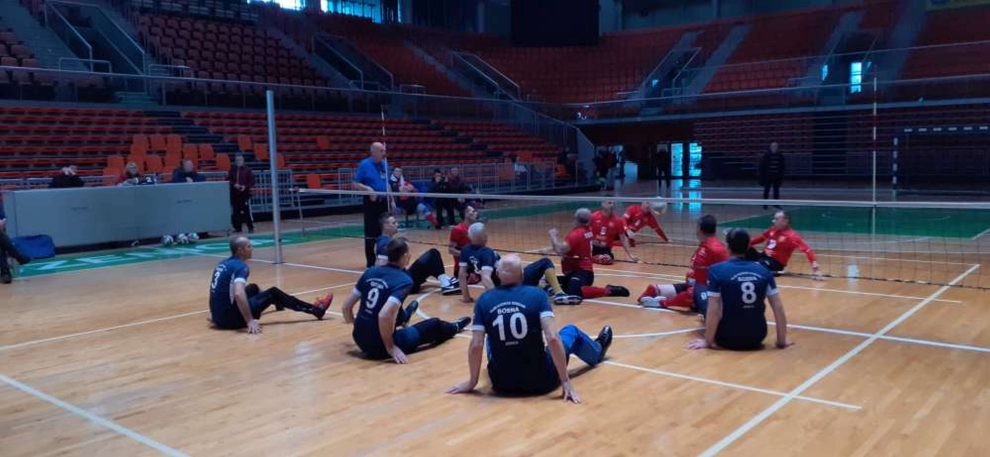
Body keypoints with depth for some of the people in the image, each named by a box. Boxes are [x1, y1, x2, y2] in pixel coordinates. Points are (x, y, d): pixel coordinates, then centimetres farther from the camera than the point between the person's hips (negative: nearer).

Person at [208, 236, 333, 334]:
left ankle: (278, 303, 61)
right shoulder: (240, 266, -16)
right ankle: (316, 310, 4)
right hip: (230, 318, -9)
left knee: (253, 288, 29)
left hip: (218, 316, 9)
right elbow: (239, 294, -31)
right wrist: (250, 321, -31)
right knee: (274, 293, -1)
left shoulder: (224, 264, 13)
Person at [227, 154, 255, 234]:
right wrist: (234, 185, -11)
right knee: (236, 211, 4)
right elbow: (228, 180, 7)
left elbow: (252, 181, 0)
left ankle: (251, 228, 1)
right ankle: (238, 228, 13)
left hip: (245, 193, -3)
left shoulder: (247, 169, -1)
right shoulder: (232, 169, 6)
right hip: (234, 193, 3)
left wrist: (245, 186, -13)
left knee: (247, 210, -6)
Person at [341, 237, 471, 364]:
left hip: (360, 340, 6)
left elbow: (346, 305, 5)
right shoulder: (404, 280, -19)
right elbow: (384, 315, -33)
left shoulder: (370, 272, -1)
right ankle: (454, 327, 51)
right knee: (434, 324, 17)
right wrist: (390, 347, -20)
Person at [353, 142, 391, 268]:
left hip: (383, 202, 6)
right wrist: (367, 188, -25)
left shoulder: (385, 164, 9)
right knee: (371, 233, -3)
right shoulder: (364, 164, -7)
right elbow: (356, 184, -8)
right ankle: (370, 261, 4)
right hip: (371, 202, -5)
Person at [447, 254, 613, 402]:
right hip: (540, 381, -1)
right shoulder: (537, 295, -12)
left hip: (502, 383, 2)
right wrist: (566, 382, -13)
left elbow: (476, 346, -10)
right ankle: (597, 352, 57)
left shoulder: (484, 300, -7)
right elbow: (552, 339, -19)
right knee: (572, 331, 24)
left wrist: (472, 382, 4)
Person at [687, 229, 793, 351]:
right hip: (757, 338, 4)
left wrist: (707, 342, -6)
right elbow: (778, 308, -3)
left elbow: (713, 311, -15)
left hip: (730, 339, -4)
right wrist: (782, 340, 7)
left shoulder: (717, 270, -11)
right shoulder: (763, 271, -1)